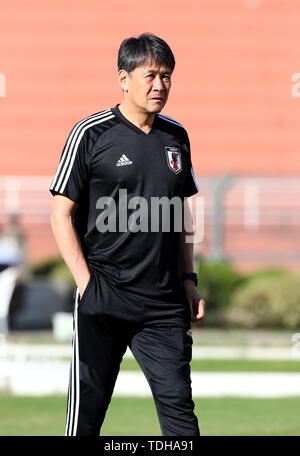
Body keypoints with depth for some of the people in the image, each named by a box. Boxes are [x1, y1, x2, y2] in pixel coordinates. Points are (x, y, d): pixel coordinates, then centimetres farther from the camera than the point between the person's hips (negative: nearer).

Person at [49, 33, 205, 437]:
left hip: (165, 304, 4)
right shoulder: (91, 134, -3)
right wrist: (86, 282, -10)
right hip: (104, 299, -4)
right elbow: (62, 214, -3)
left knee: (178, 403, -1)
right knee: (87, 408, 1)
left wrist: (187, 278, 14)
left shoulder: (176, 137, 12)